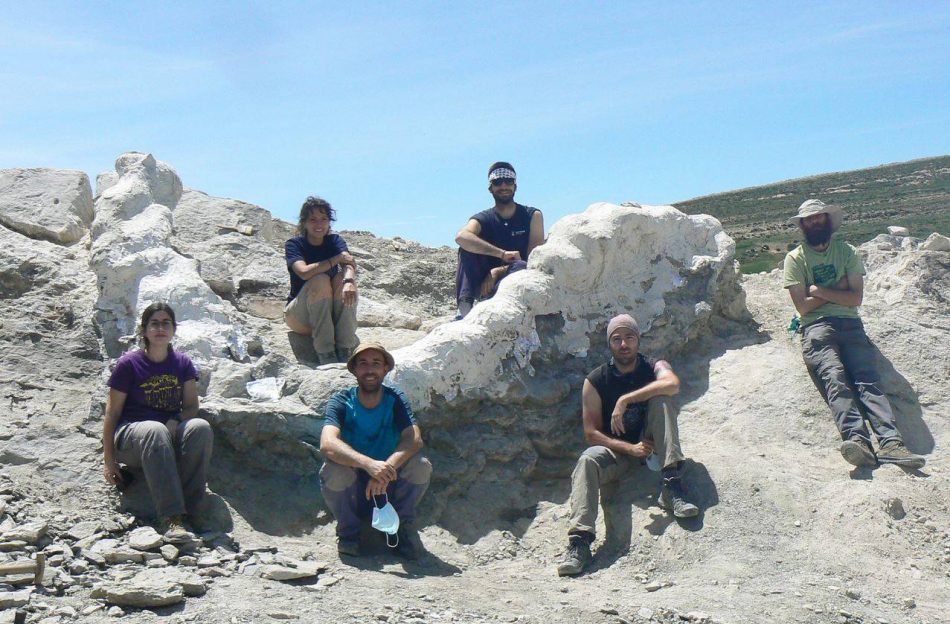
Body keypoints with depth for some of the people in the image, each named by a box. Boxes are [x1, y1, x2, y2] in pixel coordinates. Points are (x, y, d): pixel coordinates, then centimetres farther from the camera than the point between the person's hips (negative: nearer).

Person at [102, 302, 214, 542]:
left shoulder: (182, 363, 6)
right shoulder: (129, 364, -4)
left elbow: (191, 406, 6)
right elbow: (112, 414, -2)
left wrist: (174, 424, -17)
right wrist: (109, 461, -5)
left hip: (170, 434, 3)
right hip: (130, 435, -3)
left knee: (201, 427, -30)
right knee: (155, 430, -39)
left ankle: (187, 510, -35)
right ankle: (171, 519, -49)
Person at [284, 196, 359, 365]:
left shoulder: (335, 241, 3)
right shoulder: (294, 245, -5)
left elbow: (349, 263, -21)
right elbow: (304, 272, -27)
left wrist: (349, 281, -43)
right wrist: (337, 258, -23)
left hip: (330, 314, 3)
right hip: (300, 316, -2)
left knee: (344, 277, -23)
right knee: (320, 280, -29)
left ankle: (345, 348, -29)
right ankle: (325, 353, -33)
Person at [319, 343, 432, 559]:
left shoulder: (395, 400, -6)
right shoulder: (342, 402, -12)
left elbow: (414, 439, -22)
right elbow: (327, 444, -30)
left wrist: (387, 468, -41)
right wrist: (369, 464, -46)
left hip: (389, 490, 1)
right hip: (351, 493, -1)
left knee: (421, 466, -26)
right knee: (333, 470, -32)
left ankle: (403, 525, -1)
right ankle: (348, 531, -5)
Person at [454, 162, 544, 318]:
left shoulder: (532, 216, 1)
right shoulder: (483, 219, 1)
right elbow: (461, 236, -25)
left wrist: (498, 271, -21)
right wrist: (502, 254, -37)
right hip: (485, 282, 1)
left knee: (521, 266, -34)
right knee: (468, 246, -21)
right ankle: (465, 307, -37)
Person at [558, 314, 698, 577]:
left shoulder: (655, 367, -2)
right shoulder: (595, 381, -2)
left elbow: (672, 385, -28)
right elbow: (591, 433, -7)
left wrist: (624, 400, -29)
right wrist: (631, 448, -21)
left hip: (650, 446, 1)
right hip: (616, 451, -1)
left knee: (660, 399, -24)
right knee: (588, 460, -33)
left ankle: (672, 486, -32)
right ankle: (580, 541, -44)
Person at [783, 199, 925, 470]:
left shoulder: (846, 252, 17)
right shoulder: (795, 258, 12)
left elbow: (856, 298, 4)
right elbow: (803, 306, 1)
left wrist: (820, 290, 0)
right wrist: (838, 290, 3)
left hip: (849, 324, 2)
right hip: (816, 326, -2)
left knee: (867, 378, -20)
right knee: (834, 377, -29)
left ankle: (890, 442, -37)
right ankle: (857, 439, -48)